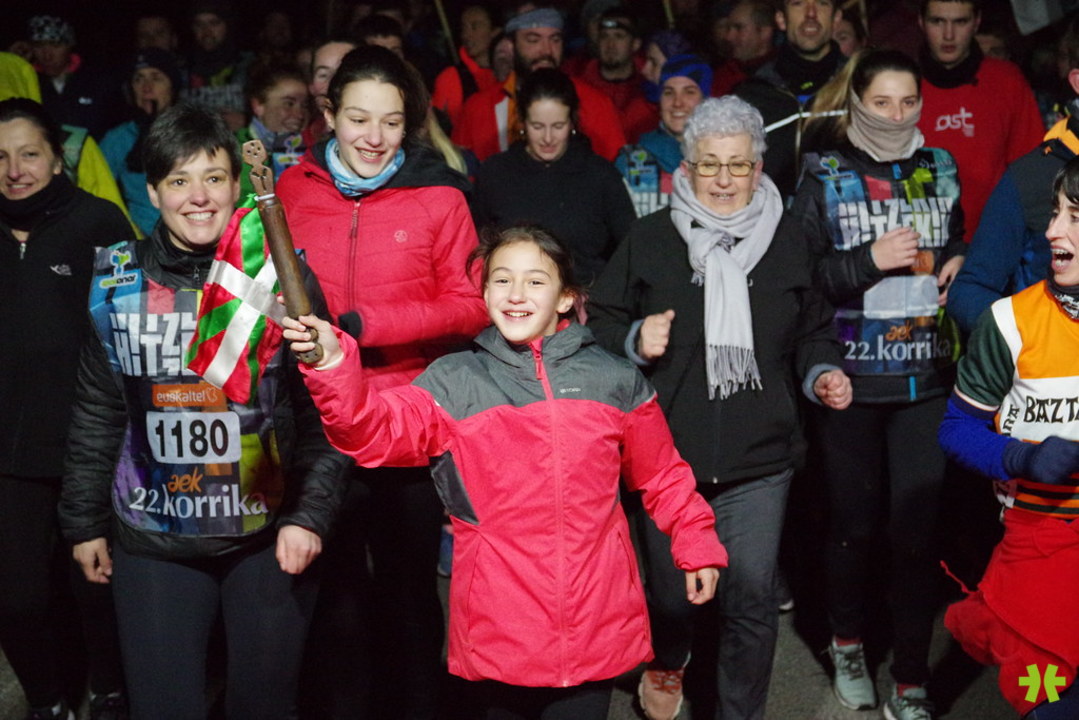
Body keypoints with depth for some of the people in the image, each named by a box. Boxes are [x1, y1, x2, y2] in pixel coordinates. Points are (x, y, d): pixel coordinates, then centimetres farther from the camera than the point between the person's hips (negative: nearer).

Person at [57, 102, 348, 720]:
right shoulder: (116, 283, 1)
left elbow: (322, 409, -3)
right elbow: (97, 414, 10)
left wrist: (310, 513, -9)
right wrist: (84, 520, 12)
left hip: (269, 534, -1)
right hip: (152, 537, 1)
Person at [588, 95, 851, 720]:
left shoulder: (787, 245, 9)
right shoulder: (649, 240, 3)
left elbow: (812, 332, 19)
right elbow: (600, 322, 7)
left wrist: (821, 373, 0)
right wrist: (634, 341, -13)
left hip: (758, 459, 1)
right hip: (666, 455, -1)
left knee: (753, 598, -1)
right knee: (671, 591, 10)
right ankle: (667, 664, 45)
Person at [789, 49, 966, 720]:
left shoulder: (940, 168, 7)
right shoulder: (824, 174, -2)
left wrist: (958, 262, -1)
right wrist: (869, 259, -20)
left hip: (927, 376, 2)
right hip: (851, 379, -2)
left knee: (919, 527, 0)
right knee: (855, 520, 10)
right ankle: (848, 641, 35)